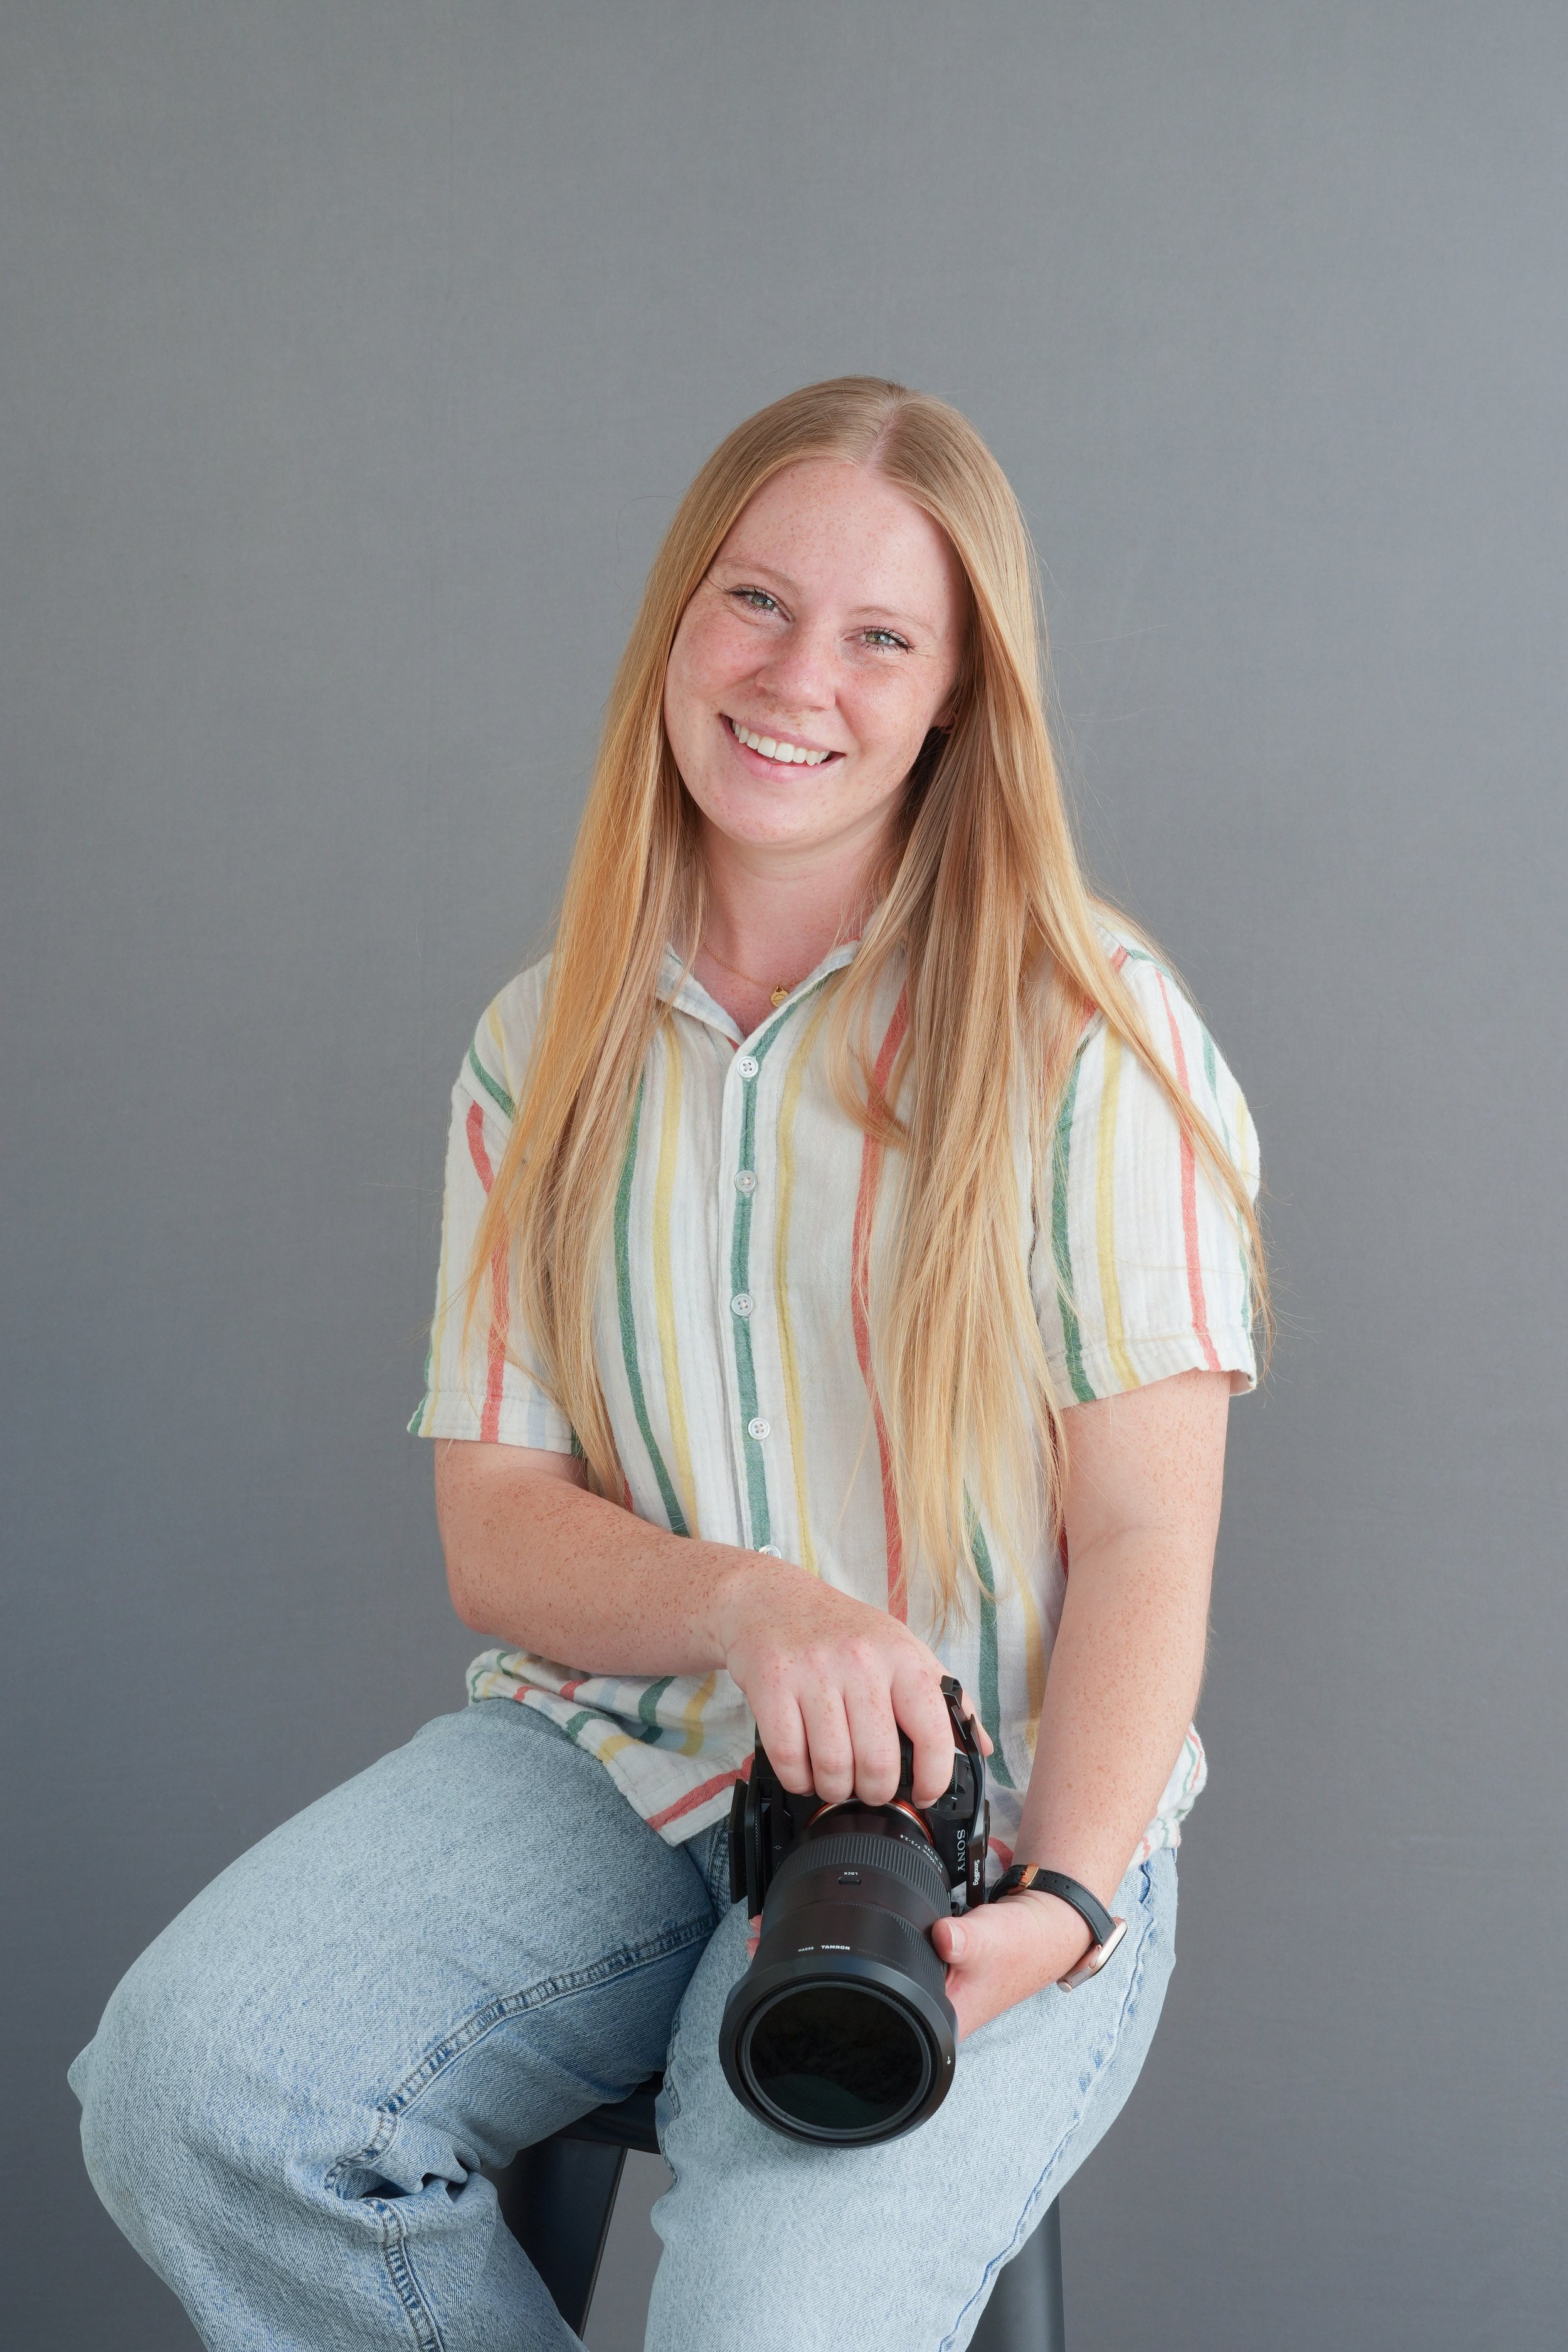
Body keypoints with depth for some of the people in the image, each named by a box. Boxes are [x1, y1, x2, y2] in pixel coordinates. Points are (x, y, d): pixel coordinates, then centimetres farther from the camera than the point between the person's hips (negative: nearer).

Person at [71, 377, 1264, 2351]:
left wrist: (1062, 1894, -22)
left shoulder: (1091, 1038, -4)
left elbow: (1145, 1541, -6)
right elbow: (493, 1526, 4)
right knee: (184, 2090, -22)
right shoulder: (542, 1047, 8)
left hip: (982, 1820, -3)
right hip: (608, 1755, 4)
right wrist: (747, 1600, -18)